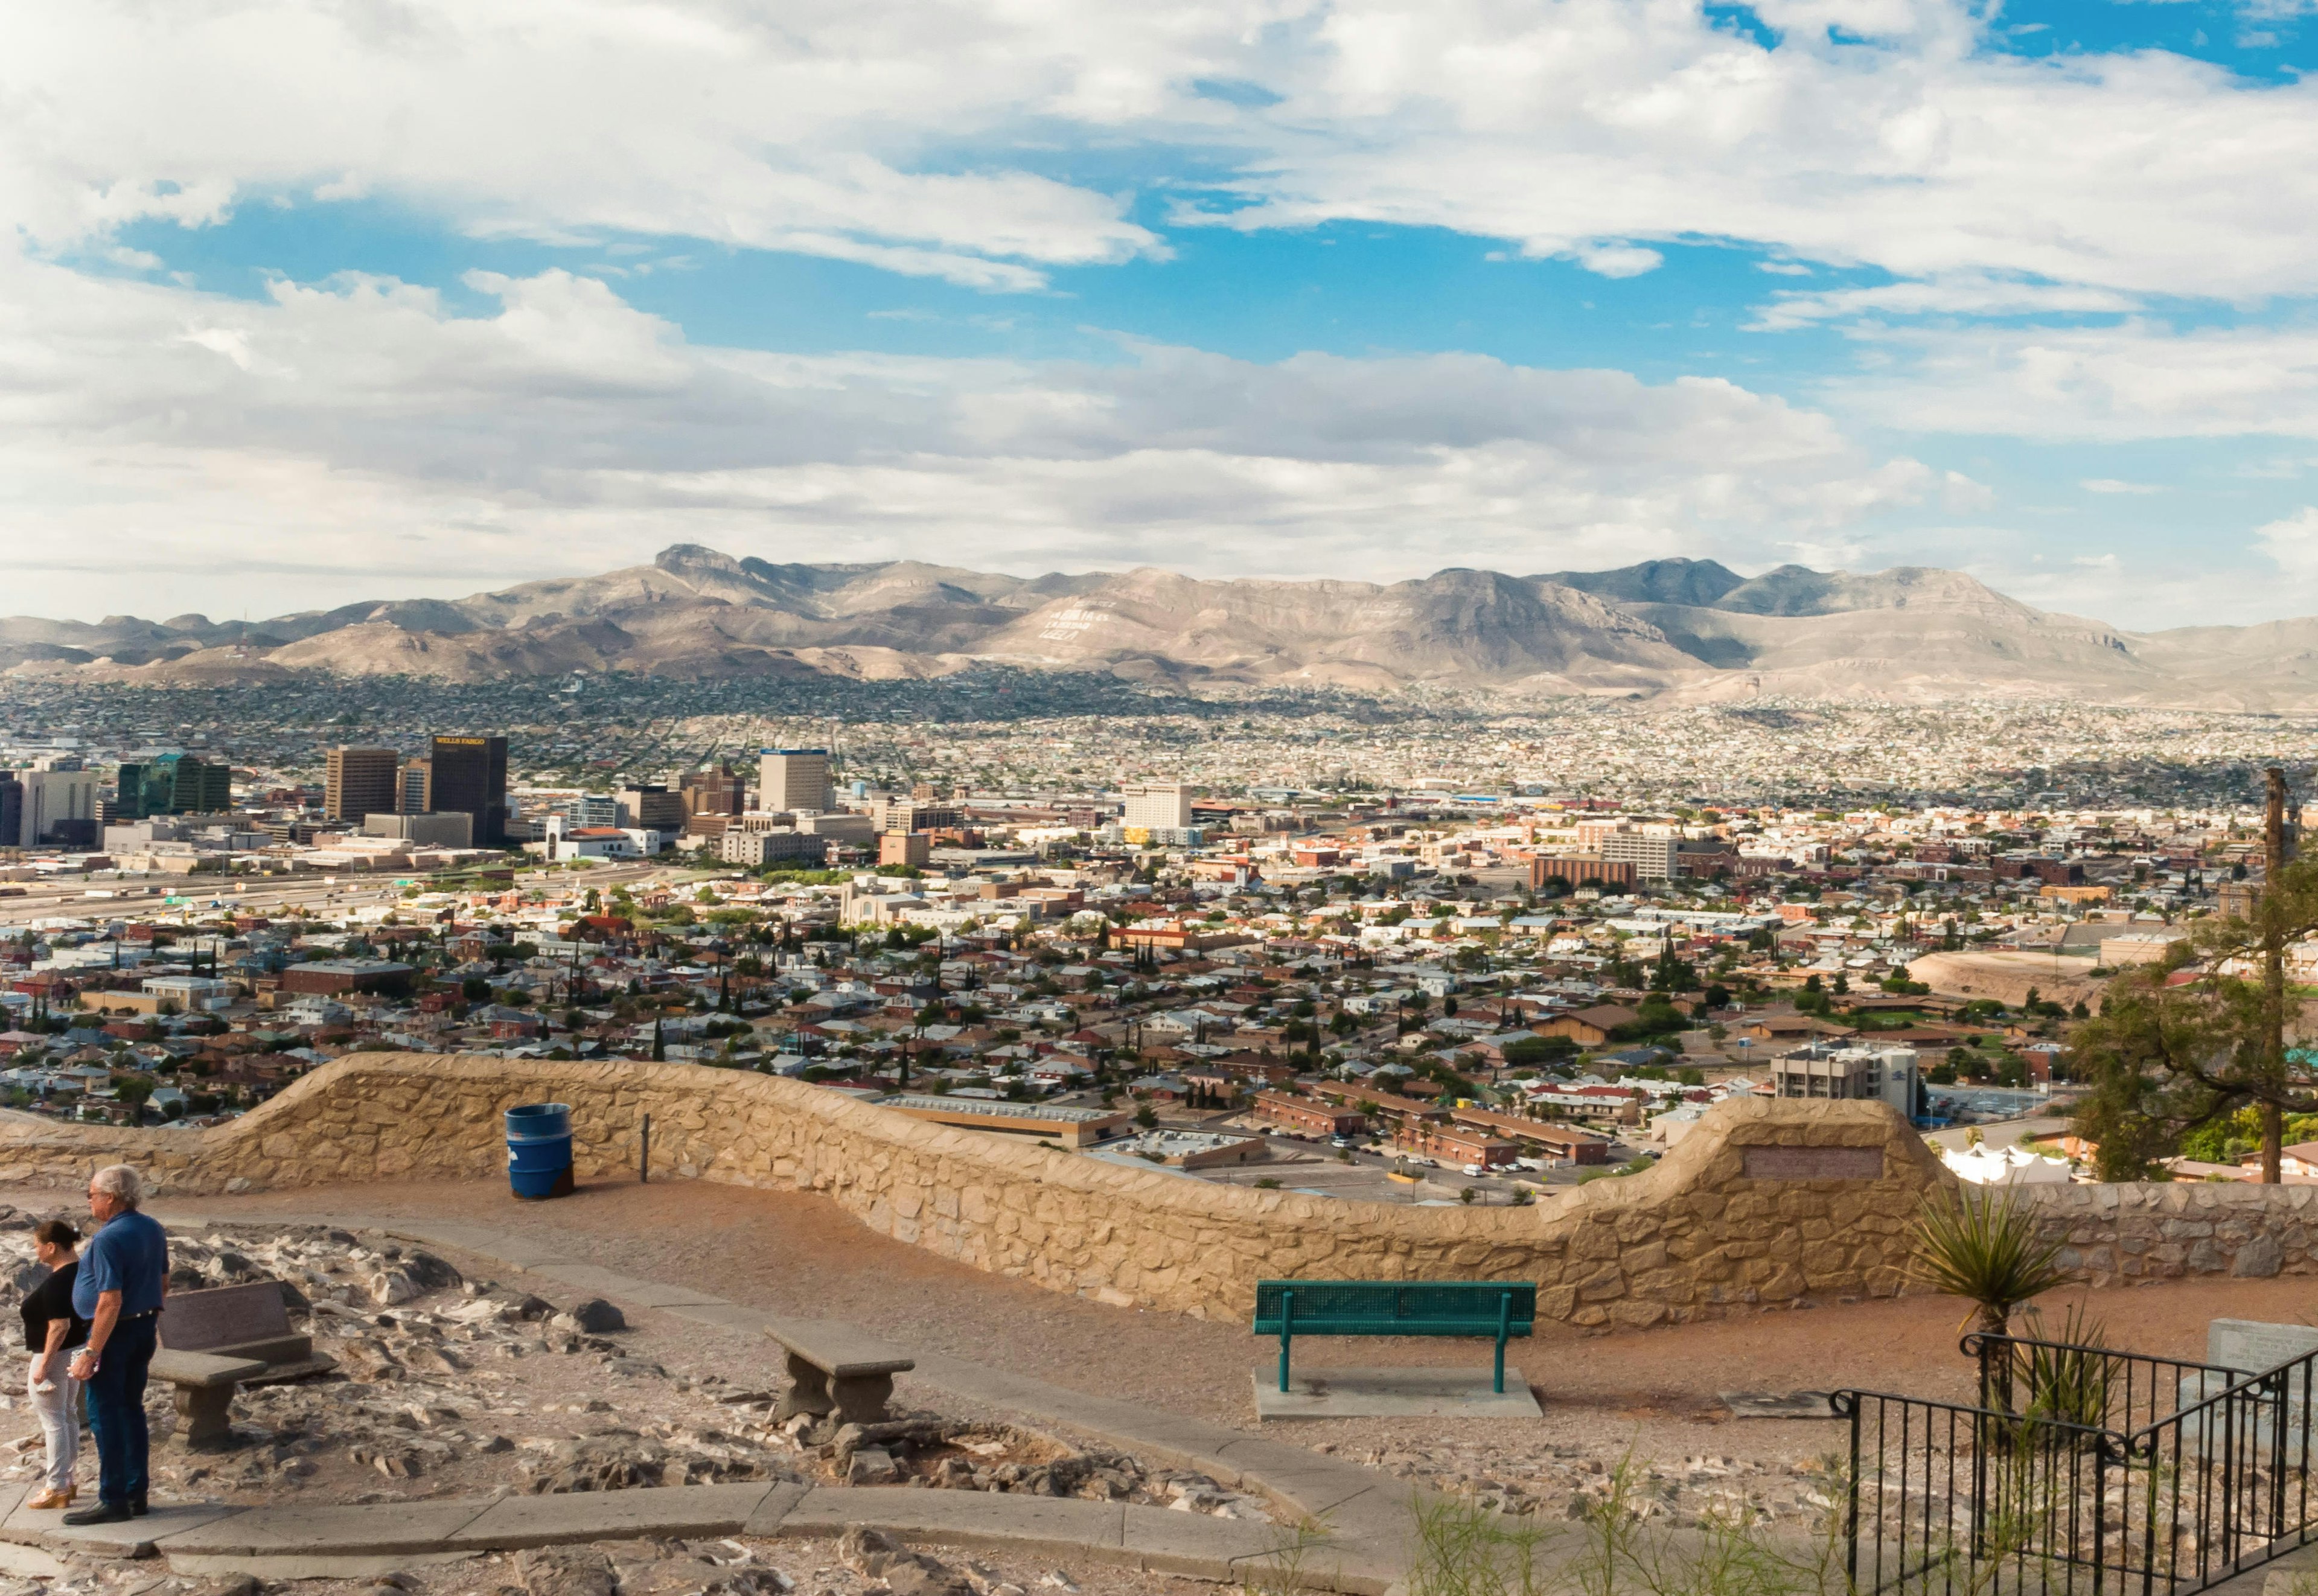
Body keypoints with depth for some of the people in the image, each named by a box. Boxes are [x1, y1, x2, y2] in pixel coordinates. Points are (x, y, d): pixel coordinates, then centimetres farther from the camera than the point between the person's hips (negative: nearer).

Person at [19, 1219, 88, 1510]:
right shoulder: (80, 1270, 3)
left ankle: (56, 1489, 5)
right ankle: (66, 1479, 28)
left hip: (56, 1354, -10)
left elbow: (60, 1326, -29)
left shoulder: (56, 1283, -25)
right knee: (67, 1415, 18)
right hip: (77, 1352, 10)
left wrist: (44, 1364, -24)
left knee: (53, 1421, -1)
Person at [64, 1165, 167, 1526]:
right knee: (132, 1409, 15)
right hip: (145, 1327, 9)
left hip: (114, 1332, -9)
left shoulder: (108, 1239, -21)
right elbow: (163, 1282, 15)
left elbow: (110, 1302, -26)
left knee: (105, 1414, -2)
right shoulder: (152, 1229, 6)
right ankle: (136, 1494, 19)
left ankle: (113, 1500, 0)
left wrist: (90, 1353, -24)